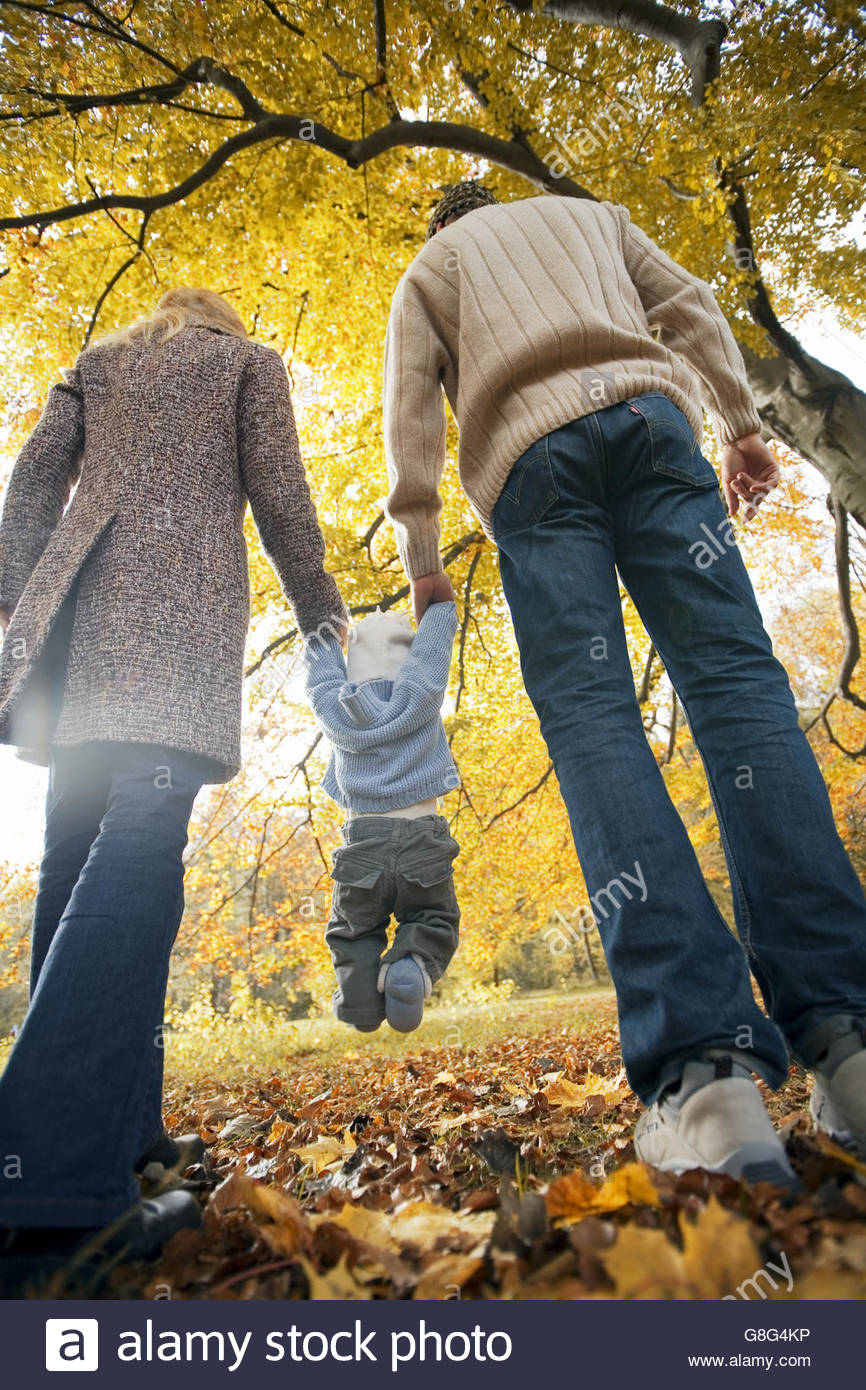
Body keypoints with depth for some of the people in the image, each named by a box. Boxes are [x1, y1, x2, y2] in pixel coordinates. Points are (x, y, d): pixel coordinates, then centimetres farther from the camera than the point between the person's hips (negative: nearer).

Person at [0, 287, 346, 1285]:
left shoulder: (99, 363, 31)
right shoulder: (250, 360, 21)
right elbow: (276, 492, 6)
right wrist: (317, 606, 14)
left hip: (81, 594, 5)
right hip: (183, 592, -5)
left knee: (80, 855, 3)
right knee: (139, 849, -18)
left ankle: (116, 1124, 7)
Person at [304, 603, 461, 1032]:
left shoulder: (333, 705, 3)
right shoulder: (420, 693, -1)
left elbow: (319, 656, 19)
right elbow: (439, 626, 9)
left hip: (361, 843, 2)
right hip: (423, 842, -1)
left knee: (352, 931, 23)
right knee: (433, 921, 17)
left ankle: (359, 997, -6)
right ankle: (414, 965, -16)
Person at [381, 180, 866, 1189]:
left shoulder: (424, 270, 32)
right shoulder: (588, 213, 38)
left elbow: (412, 412, 15)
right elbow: (688, 307, 22)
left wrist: (421, 562, 11)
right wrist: (739, 424, 16)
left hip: (529, 456, -2)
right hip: (648, 415, 3)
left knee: (591, 718, -16)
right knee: (735, 680, -12)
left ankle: (702, 1064, -29)